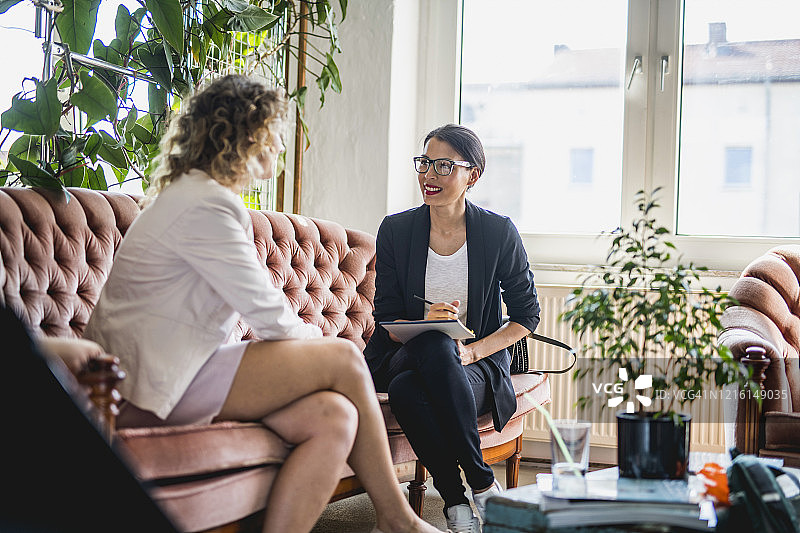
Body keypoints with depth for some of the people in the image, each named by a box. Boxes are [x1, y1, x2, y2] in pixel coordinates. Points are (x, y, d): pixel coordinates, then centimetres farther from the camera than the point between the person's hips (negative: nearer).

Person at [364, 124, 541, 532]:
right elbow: (386, 318, 3)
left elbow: (526, 315, 3)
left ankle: (458, 498, -19)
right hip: (404, 358, 2)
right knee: (433, 345, -37)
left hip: (477, 364, -1)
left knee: (407, 387, -35)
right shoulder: (395, 230, 3)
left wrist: (473, 350, -13)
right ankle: (482, 485, -26)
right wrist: (422, 324, -21)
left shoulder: (499, 232, -1)